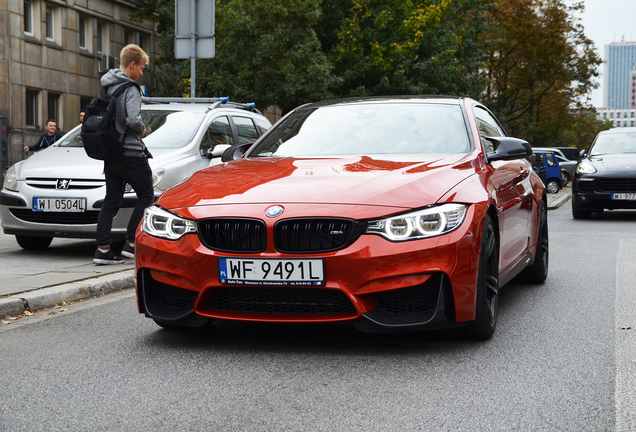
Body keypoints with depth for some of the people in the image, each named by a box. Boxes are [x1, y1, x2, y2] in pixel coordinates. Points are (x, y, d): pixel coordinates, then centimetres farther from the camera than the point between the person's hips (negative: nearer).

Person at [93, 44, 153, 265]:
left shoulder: (106, 88, 13)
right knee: (146, 197, 4)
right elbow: (134, 120, -25)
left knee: (111, 200, 9)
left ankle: (102, 248, 4)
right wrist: (142, 130, -5)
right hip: (130, 153, -8)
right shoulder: (130, 90, -14)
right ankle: (131, 243, -1)